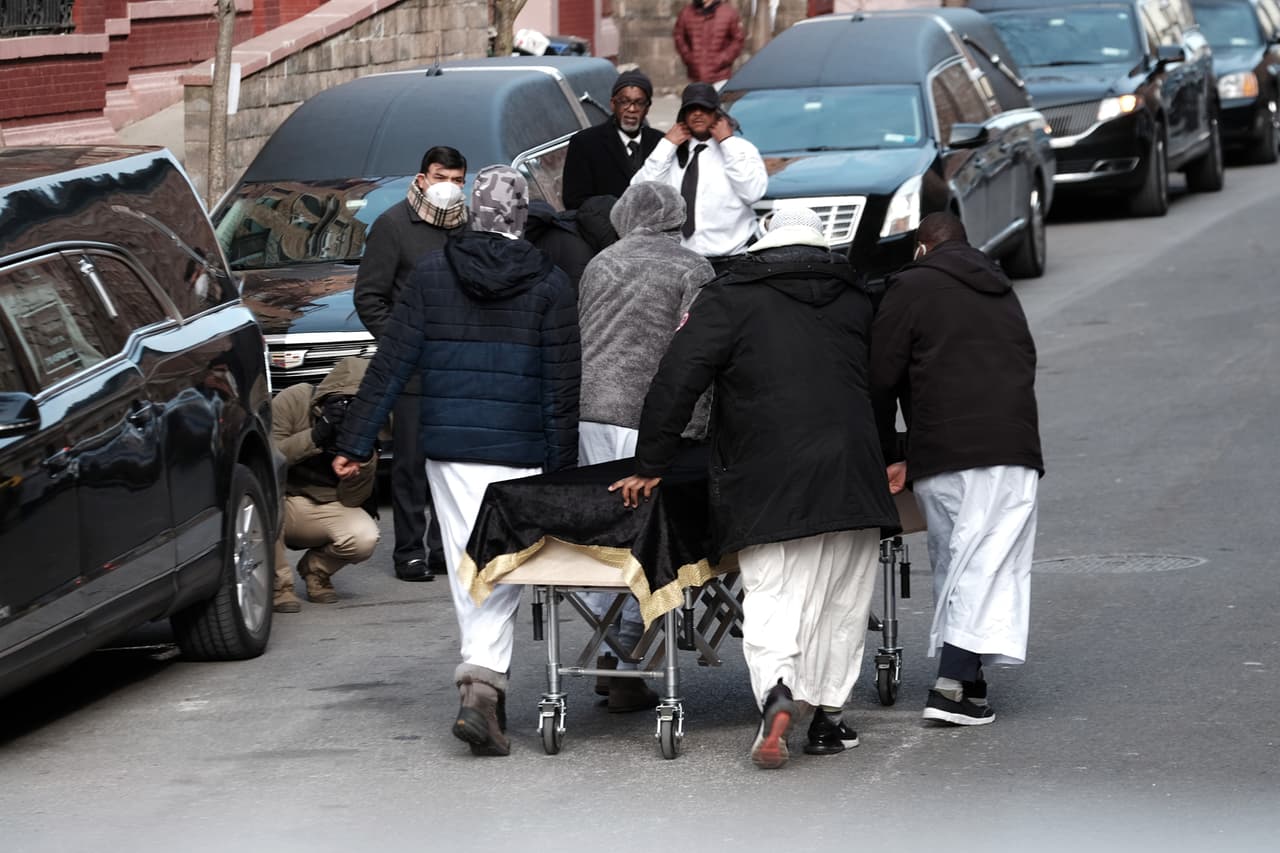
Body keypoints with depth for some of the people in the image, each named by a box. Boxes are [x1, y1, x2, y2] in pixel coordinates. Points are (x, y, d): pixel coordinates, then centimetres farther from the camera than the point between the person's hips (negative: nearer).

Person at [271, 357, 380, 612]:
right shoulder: (294, 401, -14)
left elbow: (351, 499, -9)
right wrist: (316, 436, -33)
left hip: (325, 509, 2)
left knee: (364, 538, -28)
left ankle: (316, 568, 8)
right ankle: (276, 583, -20)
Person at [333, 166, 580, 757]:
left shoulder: (432, 274, 2)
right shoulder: (549, 286, -1)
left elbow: (391, 365, 1)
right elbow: (563, 390, -2)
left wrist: (355, 443, 4)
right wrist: (561, 468, 2)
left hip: (448, 447, 2)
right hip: (519, 453, -2)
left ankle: (486, 686, 18)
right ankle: (482, 681, -20)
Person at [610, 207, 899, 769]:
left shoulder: (730, 298, 3)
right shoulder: (855, 301, 16)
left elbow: (677, 380, -4)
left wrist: (651, 465, 2)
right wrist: (884, 458, 40)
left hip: (765, 481, -3)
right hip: (851, 476, 3)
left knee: (772, 598, -7)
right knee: (842, 602, 13)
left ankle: (777, 692, -30)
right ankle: (828, 714, 15)